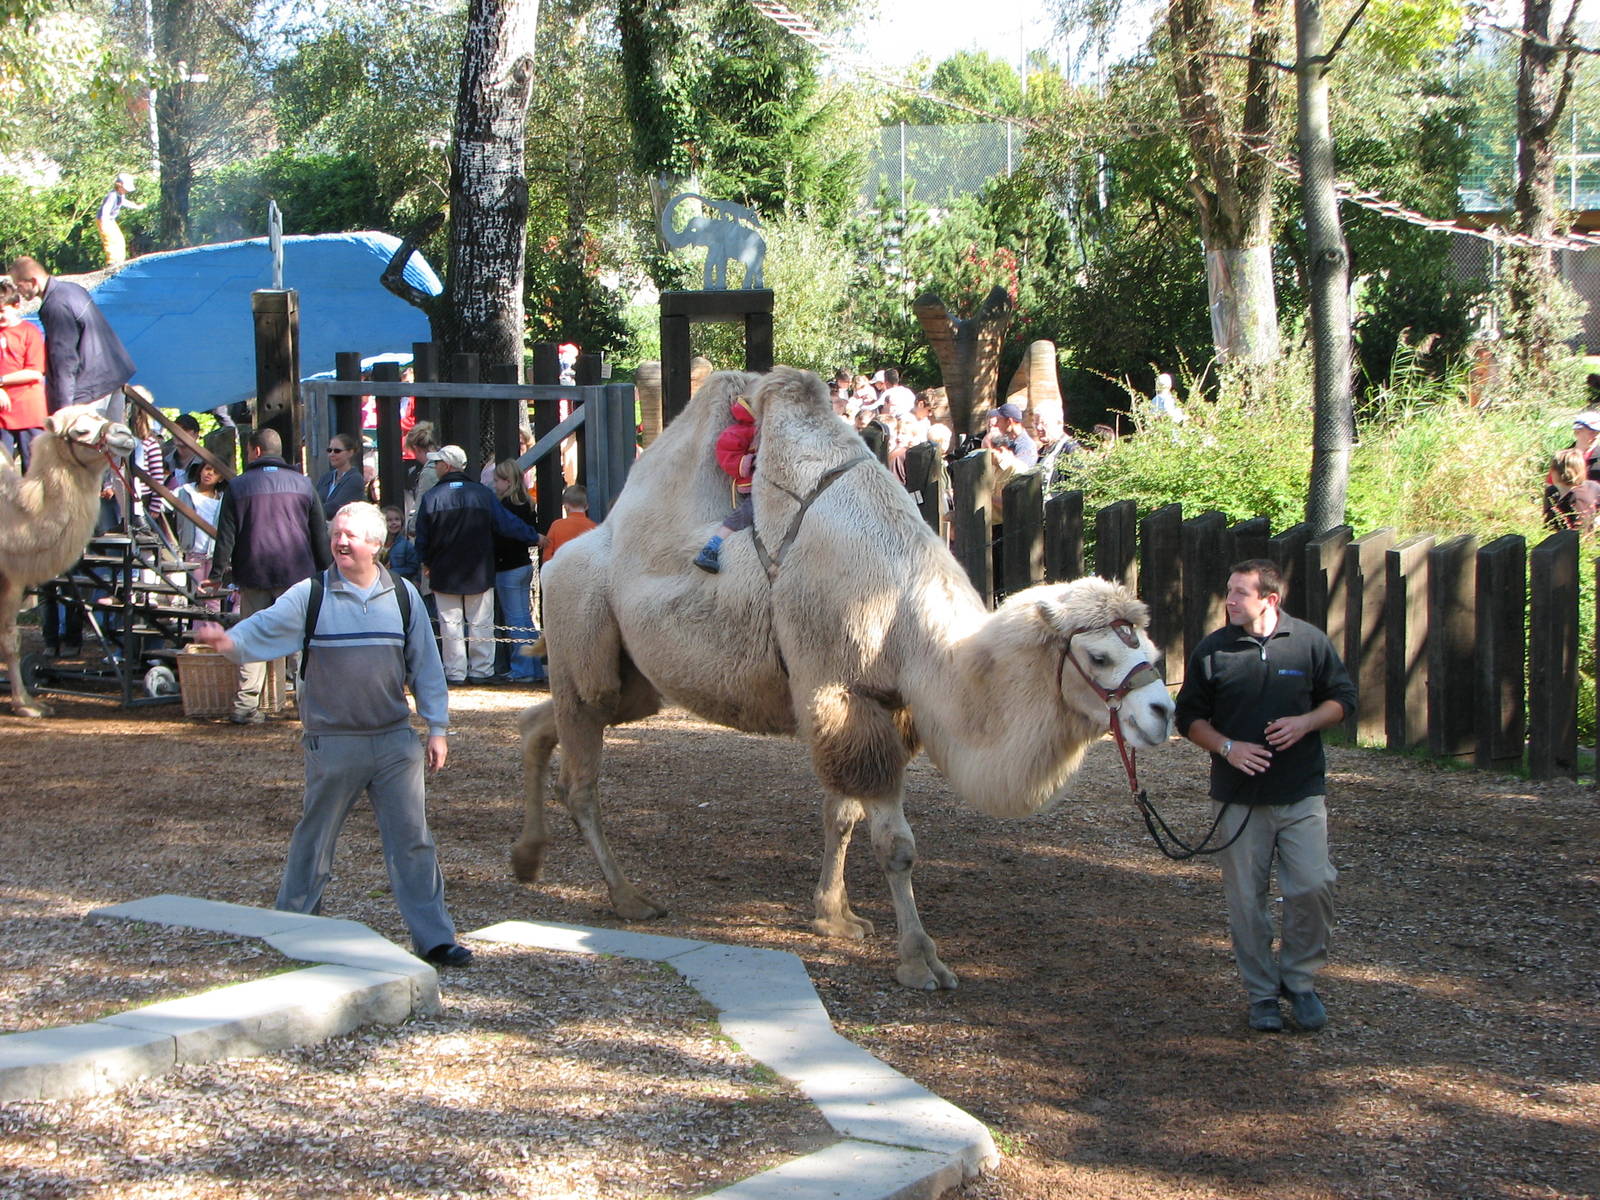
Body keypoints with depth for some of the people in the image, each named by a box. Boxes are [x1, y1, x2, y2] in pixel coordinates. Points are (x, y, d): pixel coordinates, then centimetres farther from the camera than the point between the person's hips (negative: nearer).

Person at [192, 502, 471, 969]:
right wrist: (229, 640, -36)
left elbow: (425, 664, 10)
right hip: (333, 742, -2)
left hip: (395, 741, 2)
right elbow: (267, 626, -15)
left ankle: (434, 937, 6)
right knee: (315, 837, 9)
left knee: (412, 839, 1)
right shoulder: (311, 595, -2)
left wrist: (437, 727, 8)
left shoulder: (402, 595, 5)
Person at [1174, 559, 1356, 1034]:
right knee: (1246, 898, 4)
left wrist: (1306, 722, -11)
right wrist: (1227, 747, -12)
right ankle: (1261, 993, 18)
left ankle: (1300, 980, 14)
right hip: (1238, 797, 1)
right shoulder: (1212, 650, 1)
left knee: (1312, 886, -8)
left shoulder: (1310, 642, 0)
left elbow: (1343, 698, 8)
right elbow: (1189, 716, 6)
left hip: (1302, 793, -1)